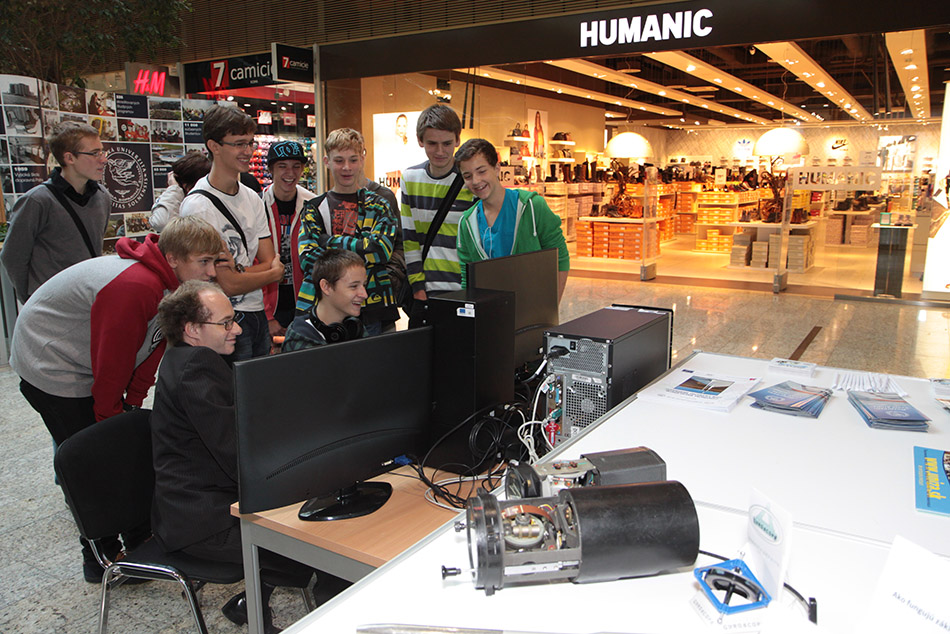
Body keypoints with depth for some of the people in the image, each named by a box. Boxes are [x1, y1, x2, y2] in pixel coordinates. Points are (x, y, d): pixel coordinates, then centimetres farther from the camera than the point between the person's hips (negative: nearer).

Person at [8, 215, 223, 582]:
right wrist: (112, 420, -14)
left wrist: (134, 404, 2)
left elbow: (150, 348, 2)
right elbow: (111, 363, -27)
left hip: (85, 365, 9)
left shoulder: (170, 283, -4)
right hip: (50, 369, -9)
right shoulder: (134, 287, -34)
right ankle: (101, 559, 10)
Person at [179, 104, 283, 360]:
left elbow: (270, 262, 5)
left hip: (258, 315, 7)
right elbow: (228, 285, -17)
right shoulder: (198, 206, -15)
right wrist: (274, 272, -1)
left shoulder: (252, 198, 10)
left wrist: (239, 270, -15)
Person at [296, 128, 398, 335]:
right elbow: (307, 260, -4)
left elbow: (382, 250, -10)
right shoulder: (315, 208, 9)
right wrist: (361, 252, -12)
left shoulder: (378, 205, 7)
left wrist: (330, 241, -8)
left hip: (371, 310, 0)